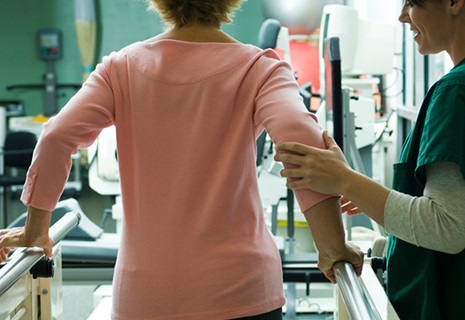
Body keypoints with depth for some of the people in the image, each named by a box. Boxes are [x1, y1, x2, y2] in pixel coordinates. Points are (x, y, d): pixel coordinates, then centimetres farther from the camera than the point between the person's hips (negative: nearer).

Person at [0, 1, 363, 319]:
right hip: (238, 288, -2)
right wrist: (333, 250, -12)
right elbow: (300, 139, -20)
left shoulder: (122, 67, 3)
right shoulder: (258, 69, -4)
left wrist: (35, 232, 6)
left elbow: (56, 139, -6)